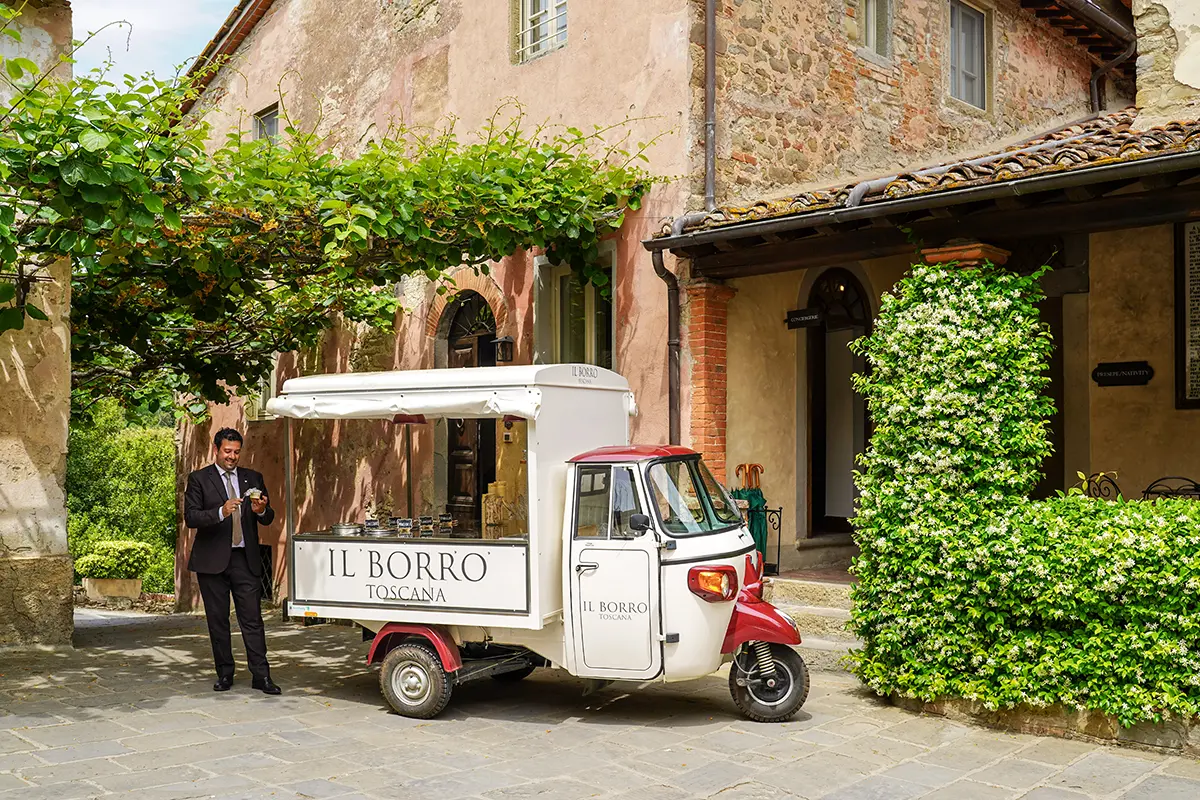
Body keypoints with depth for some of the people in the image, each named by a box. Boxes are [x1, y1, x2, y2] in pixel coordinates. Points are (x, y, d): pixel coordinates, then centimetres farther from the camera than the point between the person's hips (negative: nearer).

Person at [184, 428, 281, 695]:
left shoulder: (253, 478, 11)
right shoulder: (199, 479, 1)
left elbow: (268, 518, 11)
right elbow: (190, 517, -9)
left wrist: (261, 510, -13)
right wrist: (221, 512, -25)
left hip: (245, 559, 2)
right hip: (212, 561, -1)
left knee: (252, 619, -2)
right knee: (217, 620, 7)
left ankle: (261, 676, 0)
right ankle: (225, 674, 18)